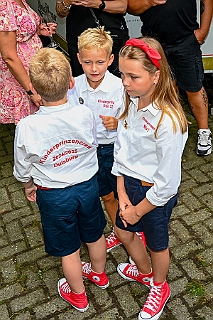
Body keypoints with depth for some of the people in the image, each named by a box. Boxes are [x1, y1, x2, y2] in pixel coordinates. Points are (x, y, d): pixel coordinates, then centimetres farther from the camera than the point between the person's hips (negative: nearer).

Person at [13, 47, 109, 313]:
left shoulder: (27, 127, -26)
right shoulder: (85, 114, -21)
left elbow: (22, 167, -9)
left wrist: (29, 186, 11)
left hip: (54, 195, -2)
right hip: (88, 184, 3)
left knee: (69, 250, 19)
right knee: (94, 235, 27)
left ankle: (77, 295, 43)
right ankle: (99, 273, 54)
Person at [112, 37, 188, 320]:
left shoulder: (168, 121, -33)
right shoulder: (131, 103, -10)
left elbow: (167, 182, -25)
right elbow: (121, 150, -3)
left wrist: (139, 210, -12)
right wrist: (122, 194, -8)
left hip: (156, 195, -7)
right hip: (130, 183, 7)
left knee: (156, 244, 19)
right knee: (123, 230, 26)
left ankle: (159, 288, 53)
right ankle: (144, 272, 58)